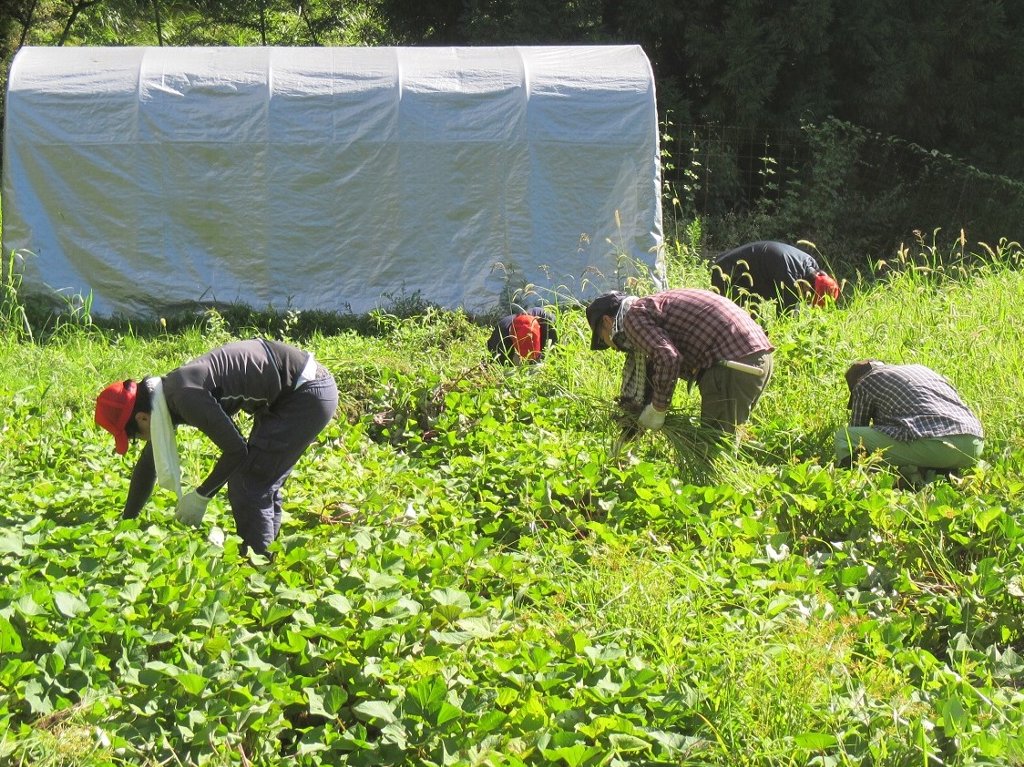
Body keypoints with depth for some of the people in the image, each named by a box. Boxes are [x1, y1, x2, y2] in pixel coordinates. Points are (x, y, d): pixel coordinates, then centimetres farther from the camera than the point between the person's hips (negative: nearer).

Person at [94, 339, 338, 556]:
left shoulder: (185, 396, -24)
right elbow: (147, 465, 18)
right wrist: (125, 522, 24)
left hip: (308, 392, -10)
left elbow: (236, 449, -20)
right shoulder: (165, 395, 7)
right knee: (263, 485, 15)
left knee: (247, 484, -7)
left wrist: (201, 495, -7)